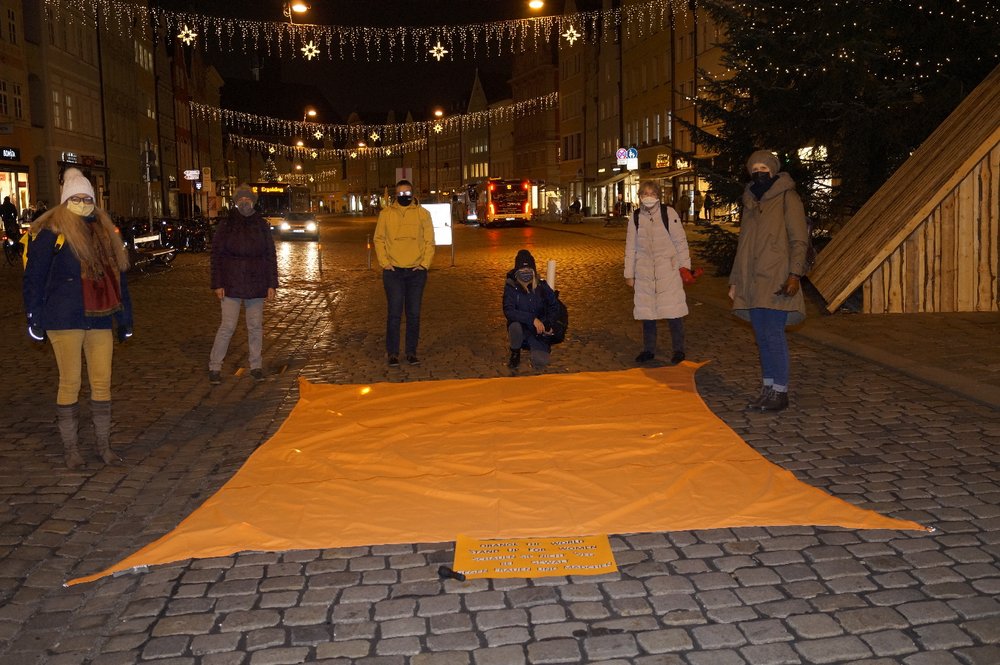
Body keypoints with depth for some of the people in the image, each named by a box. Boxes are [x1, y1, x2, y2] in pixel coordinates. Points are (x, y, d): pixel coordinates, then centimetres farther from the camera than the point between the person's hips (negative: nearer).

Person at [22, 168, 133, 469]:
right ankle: (70, 447, 13)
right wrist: (35, 318, -9)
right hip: (64, 319, -5)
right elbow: (34, 277, -5)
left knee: (102, 382, 5)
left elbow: (118, 276, 17)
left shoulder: (104, 232, 13)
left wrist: (124, 317, 15)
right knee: (70, 382, 1)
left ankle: (104, 444, 15)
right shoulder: (51, 233, -4)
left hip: (100, 319, 5)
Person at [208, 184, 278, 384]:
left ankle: (256, 366, 18)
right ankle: (214, 367, 6)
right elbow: (217, 255, -1)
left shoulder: (261, 225, 5)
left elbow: (270, 256, 6)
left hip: (256, 285, 2)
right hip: (232, 285, -2)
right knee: (227, 326, -4)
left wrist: (272, 284, 1)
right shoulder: (225, 226, -1)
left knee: (255, 326, 8)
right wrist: (218, 284, -7)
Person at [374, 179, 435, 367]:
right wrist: (384, 262, -4)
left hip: (417, 271, 1)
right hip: (393, 271, -1)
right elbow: (379, 239, 7)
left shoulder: (422, 213, 4)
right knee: (394, 313, -1)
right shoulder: (386, 214, 4)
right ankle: (393, 353, 6)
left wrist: (425, 263, -4)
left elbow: (429, 241, 5)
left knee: (414, 314, 6)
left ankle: (411, 352, 15)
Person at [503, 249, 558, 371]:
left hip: (538, 330, 1)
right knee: (515, 326, -38)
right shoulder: (511, 287, -12)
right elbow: (508, 312, -25)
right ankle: (515, 354, -4)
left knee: (540, 363, -21)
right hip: (520, 329, -1)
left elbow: (554, 305, 10)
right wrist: (532, 319, -34)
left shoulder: (541, 286, -5)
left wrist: (548, 323, -8)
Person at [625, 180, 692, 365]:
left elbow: (680, 240, -1)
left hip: (669, 269, -3)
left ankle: (678, 350, 7)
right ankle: (648, 350, 19)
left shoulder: (669, 213, -4)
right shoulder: (635, 217, 6)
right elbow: (630, 247, 10)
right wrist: (629, 273, 9)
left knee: (673, 310, -4)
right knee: (647, 311, 8)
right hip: (645, 272, 3)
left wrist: (685, 265, -2)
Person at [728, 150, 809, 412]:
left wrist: (795, 274, -18)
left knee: (773, 334, -10)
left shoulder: (787, 198, -1)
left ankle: (780, 392, -4)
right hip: (752, 282, 7)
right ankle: (768, 389, 14)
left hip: (776, 281, -7)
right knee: (762, 336, 8)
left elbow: (799, 239, -7)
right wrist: (735, 280, 19)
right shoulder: (750, 201, 19)